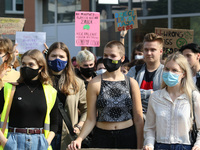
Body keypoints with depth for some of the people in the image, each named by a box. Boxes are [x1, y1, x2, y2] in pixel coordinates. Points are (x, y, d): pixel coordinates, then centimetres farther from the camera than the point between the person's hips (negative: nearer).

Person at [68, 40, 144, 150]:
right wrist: (79, 139, -17)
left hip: (128, 137, 1)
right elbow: (91, 119, -1)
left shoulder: (131, 83, 3)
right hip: (102, 137, -1)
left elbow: (138, 119, 5)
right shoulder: (95, 83, -1)